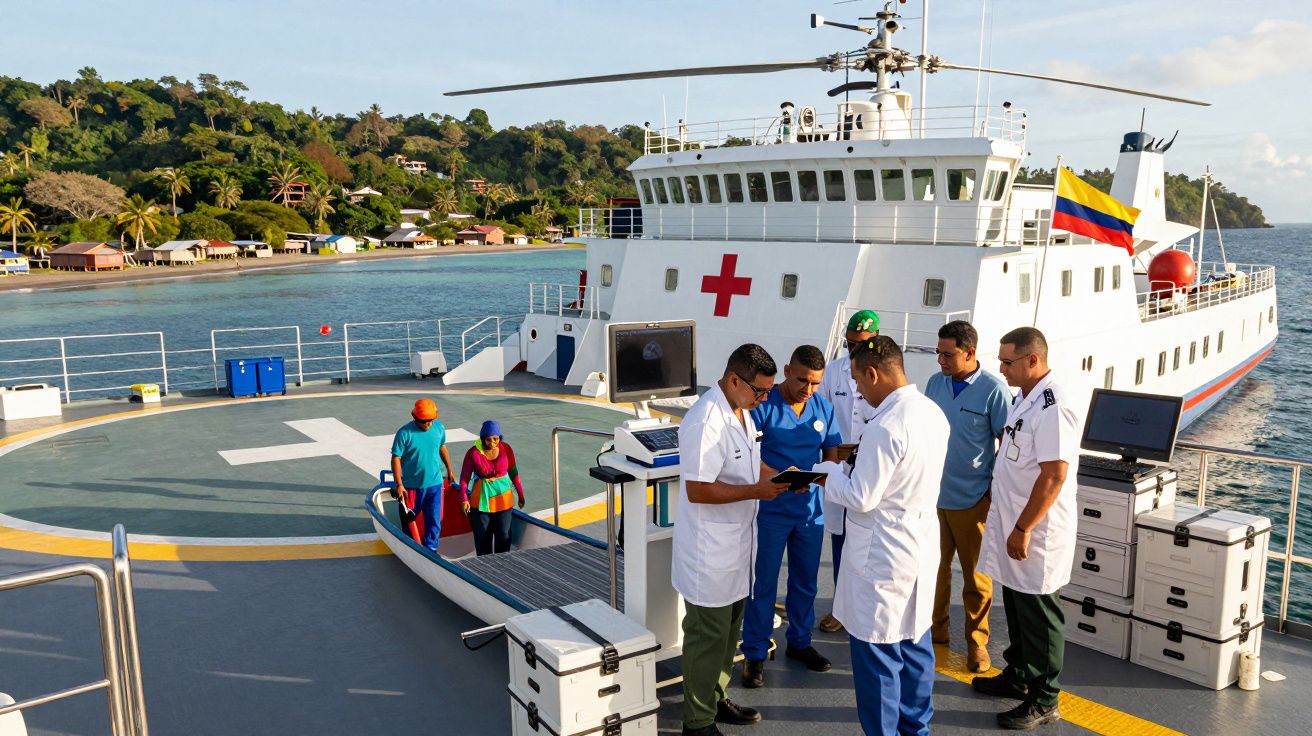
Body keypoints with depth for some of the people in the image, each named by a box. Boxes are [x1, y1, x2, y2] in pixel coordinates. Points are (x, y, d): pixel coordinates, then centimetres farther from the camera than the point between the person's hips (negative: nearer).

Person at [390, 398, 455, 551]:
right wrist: (399, 484, -17)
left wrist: (449, 469, 20)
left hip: (434, 483, 2)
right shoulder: (404, 433, -16)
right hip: (412, 486, -2)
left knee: (434, 521, 3)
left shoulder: (439, 428, -4)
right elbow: (396, 458, -13)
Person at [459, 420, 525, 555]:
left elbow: (513, 472, 5)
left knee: (503, 534, 3)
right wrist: (465, 499, -17)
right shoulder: (474, 453, -12)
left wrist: (520, 494, 10)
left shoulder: (506, 449, -6)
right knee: (482, 536, 6)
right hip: (481, 499, -1)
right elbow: (464, 477, -7)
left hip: (503, 498, 1)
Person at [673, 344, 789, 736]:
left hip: (736, 544, 9)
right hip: (709, 552, -9)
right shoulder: (705, 421, -25)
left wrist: (779, 476, 1)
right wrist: (757, 490, -24)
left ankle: (715, 699, 38)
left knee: (729, 630, 21)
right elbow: (697, 490, -26)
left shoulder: (743, 411, 7)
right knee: (707, 637, 4)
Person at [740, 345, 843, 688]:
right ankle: (754, 654, 17)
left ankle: (799, 642, 37)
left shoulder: (824, 408, 3)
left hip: (810, 510, 5)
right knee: (763, 585, 4)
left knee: (805, 582, 18)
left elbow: (832, 455, 7)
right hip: (770, 511, -5)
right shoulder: (763, 405, -13)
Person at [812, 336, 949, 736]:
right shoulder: (933, 412, 3)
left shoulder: (885, 427, -25)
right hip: (921, 544, 9)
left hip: (883, 555, -9)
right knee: (914, 642, 21)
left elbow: (860, 497, -20)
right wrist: (859, 461, 10)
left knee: (877, 653, 5)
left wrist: (828, 471, -5)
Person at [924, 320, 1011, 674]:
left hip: (972, 499, -4)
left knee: (976, 576, 9)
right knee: (934, 567, 14)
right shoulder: (934, 383, 2)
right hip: (932, 494, 4)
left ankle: (977, 641, 23)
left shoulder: (994, 389, -11)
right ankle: (934, 630, 30)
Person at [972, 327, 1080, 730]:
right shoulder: (1022, 398, 8)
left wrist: (1024, 529, -21)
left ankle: (1044, 701, 19)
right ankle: (1017, 676, 38)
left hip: (1035, 532, -9)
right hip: (1012, 523, 9)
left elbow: (1054, 475, -25)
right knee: (1016, 604, 21)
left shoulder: (1052, 407, -22)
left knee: (1038, 614, 4)